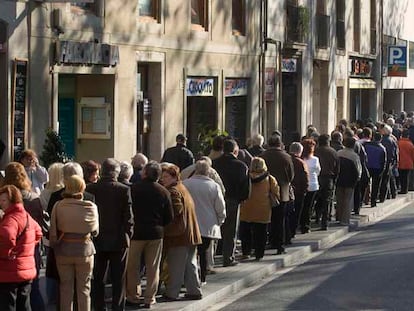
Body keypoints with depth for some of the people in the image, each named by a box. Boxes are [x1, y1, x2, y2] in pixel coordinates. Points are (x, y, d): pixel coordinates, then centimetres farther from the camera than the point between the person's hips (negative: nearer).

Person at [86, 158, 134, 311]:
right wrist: (128, 235, 2)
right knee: (118, 280, 5)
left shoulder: (91, 188, -6)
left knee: (98, 279, 10)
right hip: (118, 241, -2)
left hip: (98, 240, 2)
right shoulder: (124, 190, -11)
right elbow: (128, 216, -10)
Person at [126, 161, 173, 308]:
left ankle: (133, 296, 13)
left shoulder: (133, 189, -11)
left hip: (136, 232, -2)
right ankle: (150, 298, 10)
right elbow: (169, 217, 1)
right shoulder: (163, 192, -3)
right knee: (153, 267, 9)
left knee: (132, 266, 11)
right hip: (156, 233, 2)